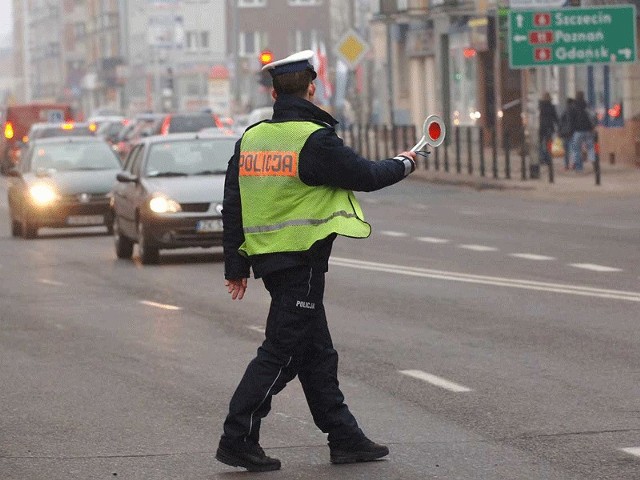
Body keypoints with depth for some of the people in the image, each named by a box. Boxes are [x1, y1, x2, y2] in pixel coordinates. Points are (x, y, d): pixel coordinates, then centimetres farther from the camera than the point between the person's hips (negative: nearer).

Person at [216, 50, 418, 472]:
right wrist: (403, 165, 13)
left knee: (317, 353, 14)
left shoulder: (251, 138, 7)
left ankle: (344, 437, 20)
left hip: (267, 258, 8)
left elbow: (233, 205, 10)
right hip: (301, 262, -8)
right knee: (280, 354, -4)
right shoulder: (315, 139, -15)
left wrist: (236, 265, 16)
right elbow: (364, 176, -7)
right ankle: (238, 440, -5)